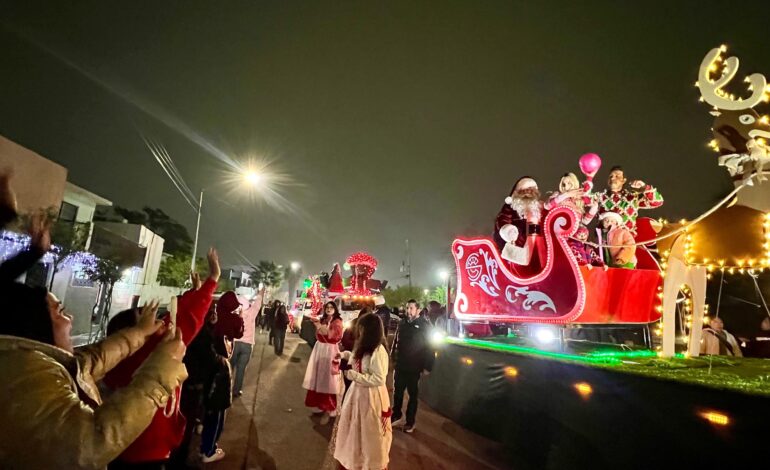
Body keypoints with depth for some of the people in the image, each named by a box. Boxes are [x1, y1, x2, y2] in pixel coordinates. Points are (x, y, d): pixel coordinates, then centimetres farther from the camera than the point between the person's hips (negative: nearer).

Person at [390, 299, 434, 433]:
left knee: (413, 395, 11)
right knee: (397, 392, 15)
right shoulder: (402, 323, 5)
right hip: (400, 365, 5)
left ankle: (410, 422, 24)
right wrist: (393, 355, 10)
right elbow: (396, 340, 14)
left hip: (414, 367, -4)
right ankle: (397, 416, 33)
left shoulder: (425, 325, -11)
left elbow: (429, 347, -12)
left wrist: (427, 367, -14)